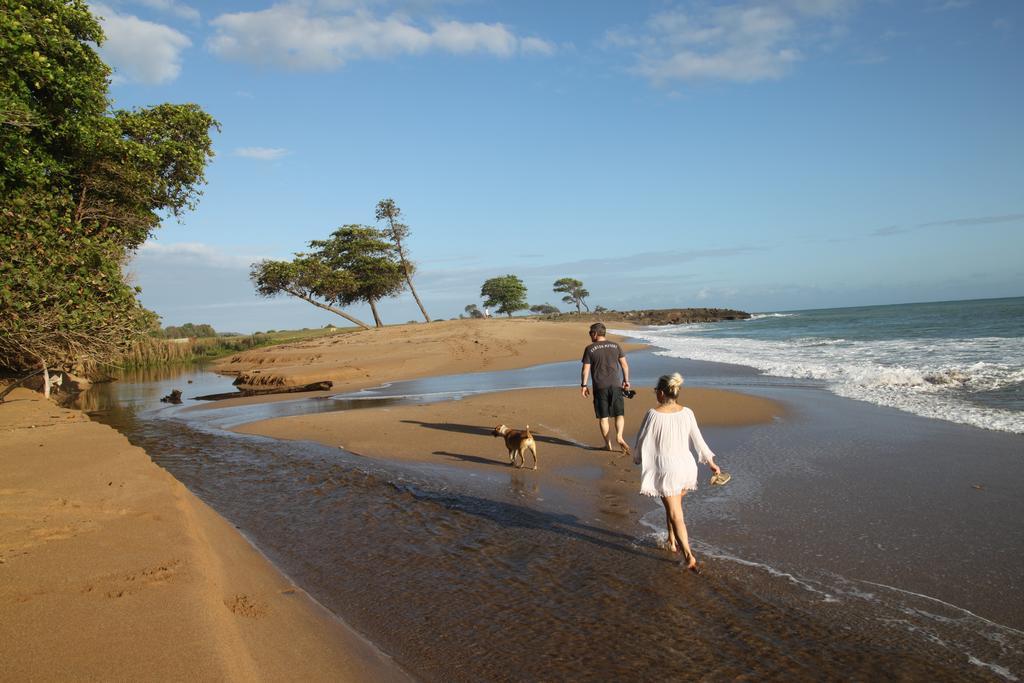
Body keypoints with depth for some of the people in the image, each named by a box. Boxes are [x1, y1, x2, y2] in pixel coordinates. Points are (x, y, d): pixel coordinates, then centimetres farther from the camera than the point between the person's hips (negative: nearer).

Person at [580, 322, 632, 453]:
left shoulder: (590, 349, -2)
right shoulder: (615, 346, 7)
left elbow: (585, 369, -5)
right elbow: (624, 365, 6)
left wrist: (583, 385, 2)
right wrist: (626, 380, 16)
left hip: (599, 387, -2)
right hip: (615, 385, 2)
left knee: (603, 417, 6)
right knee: (619, 414, 8)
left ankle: (608, 444, 9)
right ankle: (619, 436, -14)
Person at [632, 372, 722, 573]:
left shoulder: (653, 414, -17)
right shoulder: (687, 413, -4)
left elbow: (642, 442, -8)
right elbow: (698, 440, 4)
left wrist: (637, 459, 13)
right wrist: (711, 462, 17)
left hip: (665, 468, -5)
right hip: (685, 465, 5)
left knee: (675, 514, 3)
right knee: (673, 507, 26)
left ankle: (689, 556, -2)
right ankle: (672, 541, 39)